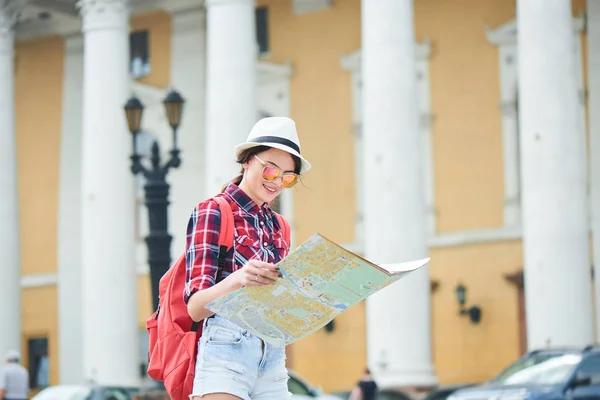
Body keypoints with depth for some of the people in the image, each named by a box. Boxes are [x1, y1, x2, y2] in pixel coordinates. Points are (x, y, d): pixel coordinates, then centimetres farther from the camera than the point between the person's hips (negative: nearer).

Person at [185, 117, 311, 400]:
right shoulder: (213, 213, 0)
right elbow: (195, 307, -9)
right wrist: (237, 279, -29)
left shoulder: (276, 226, 19)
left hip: (273, 360, 6)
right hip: (225, 352, -6)